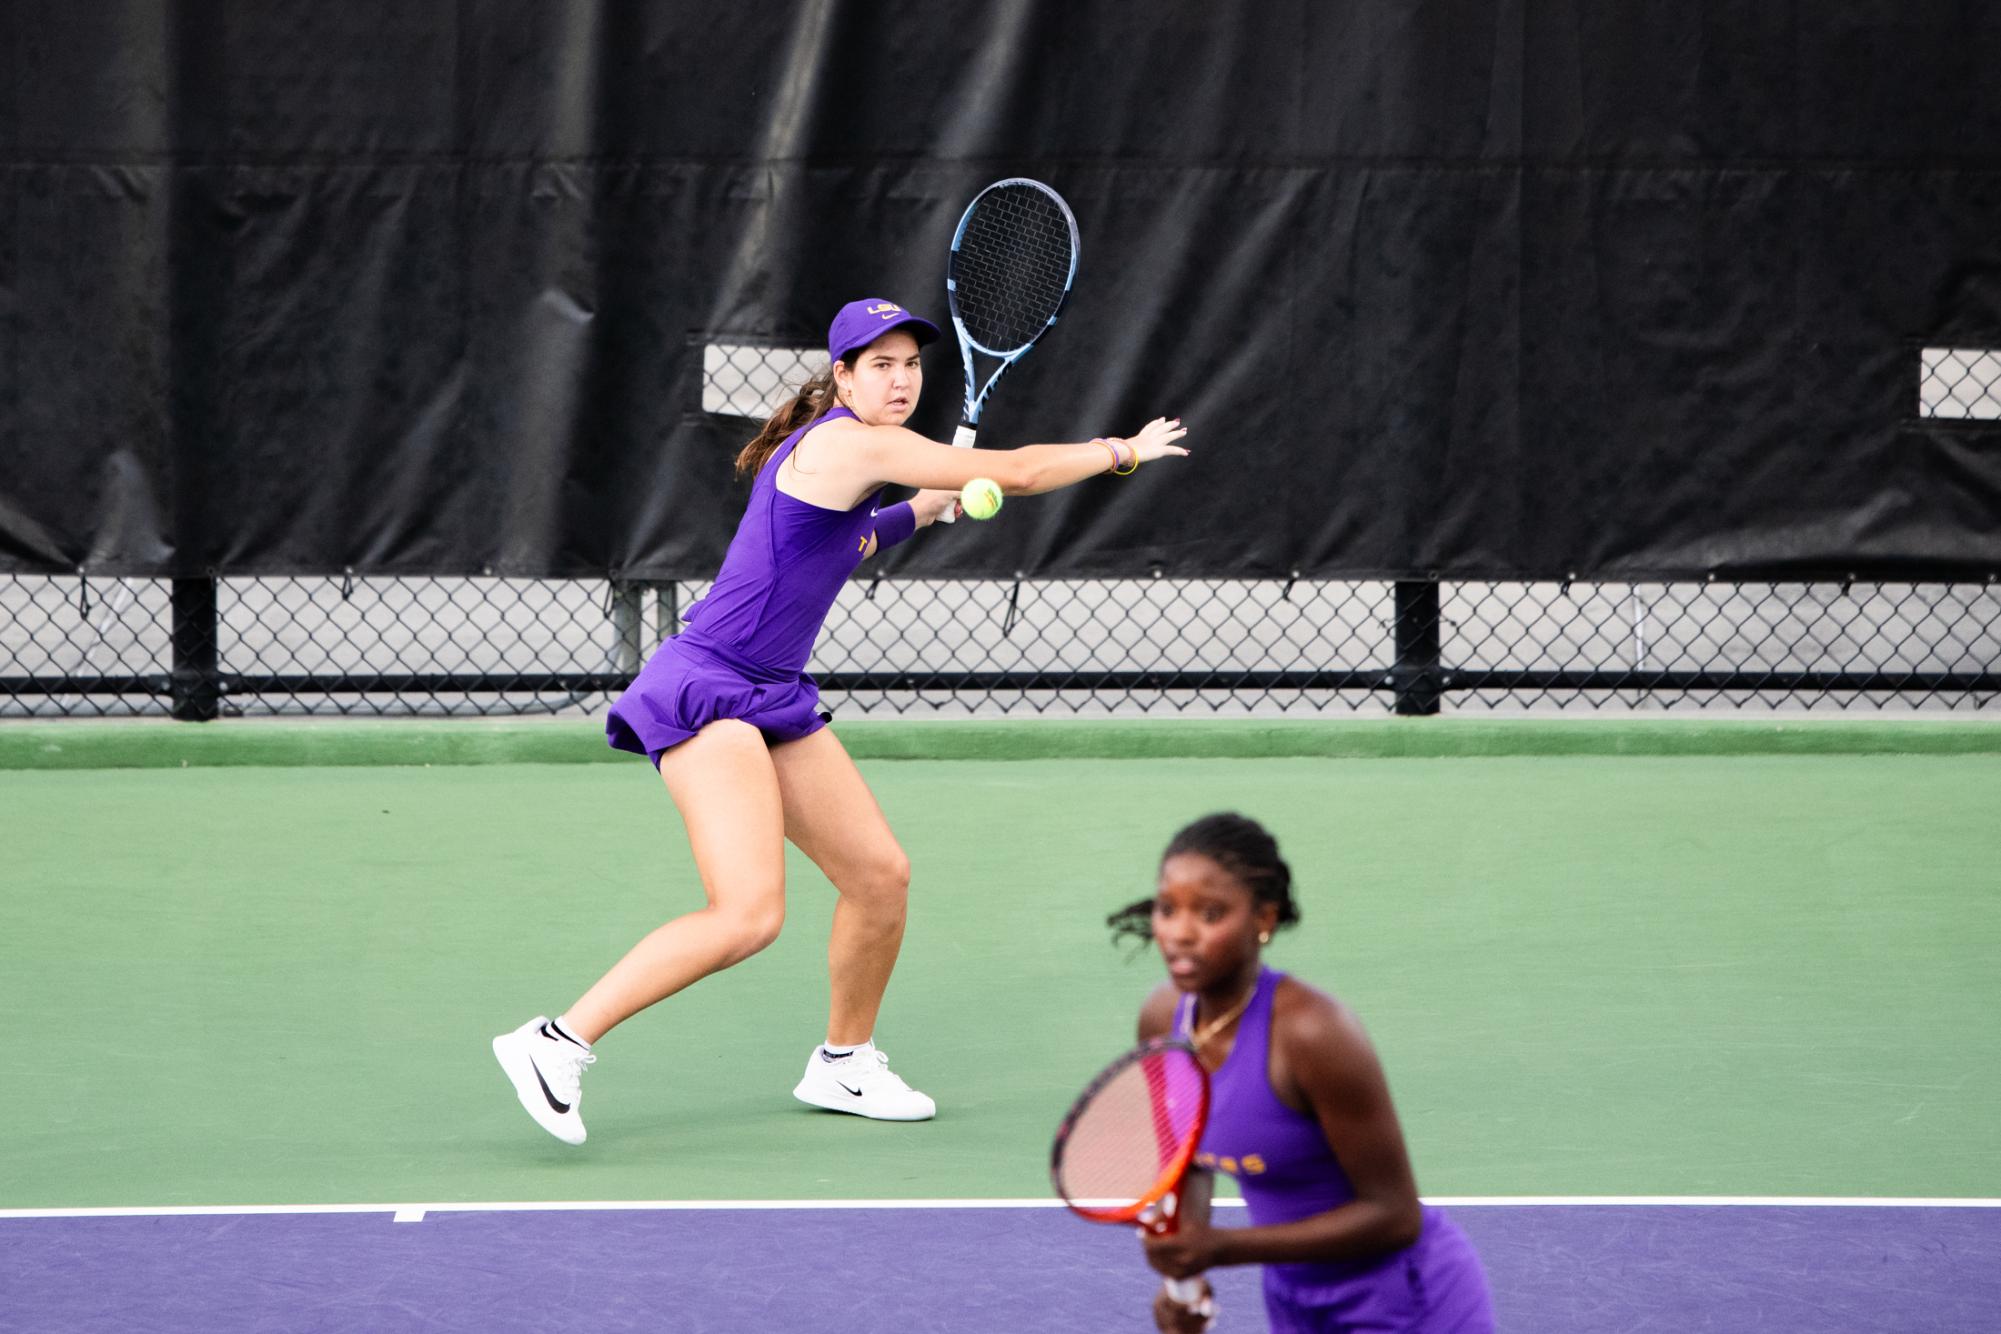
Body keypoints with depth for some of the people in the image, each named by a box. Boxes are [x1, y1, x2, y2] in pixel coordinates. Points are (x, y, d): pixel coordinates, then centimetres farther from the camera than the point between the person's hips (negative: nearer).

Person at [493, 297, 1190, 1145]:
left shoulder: (831, 447, 15)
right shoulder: (851, 442, -14)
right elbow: (1015, 473, -12)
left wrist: (925, 507, 29)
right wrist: (1124, 451, 2)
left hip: (774, 696, 10)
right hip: (705, 688, -10)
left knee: (881, 877, 10)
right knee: (750, 914, -23)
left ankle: (841, 1064, 30)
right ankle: (555, 1044, -18)